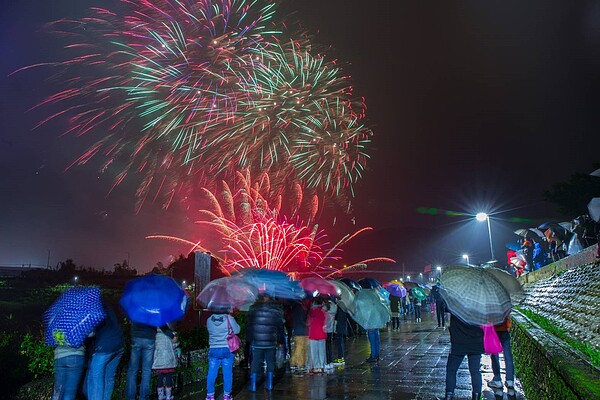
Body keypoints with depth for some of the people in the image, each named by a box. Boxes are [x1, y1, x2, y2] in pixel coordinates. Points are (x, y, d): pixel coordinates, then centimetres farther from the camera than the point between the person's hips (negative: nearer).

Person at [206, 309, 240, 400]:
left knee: (211, 373, 11)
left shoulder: (209, 320, -3)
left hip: (213, 349, 2)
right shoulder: (229, 318, -12)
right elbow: (237, 330, -2)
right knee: (227, 373, 9)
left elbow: (210, 331, 10)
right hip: (227, 349, -2)